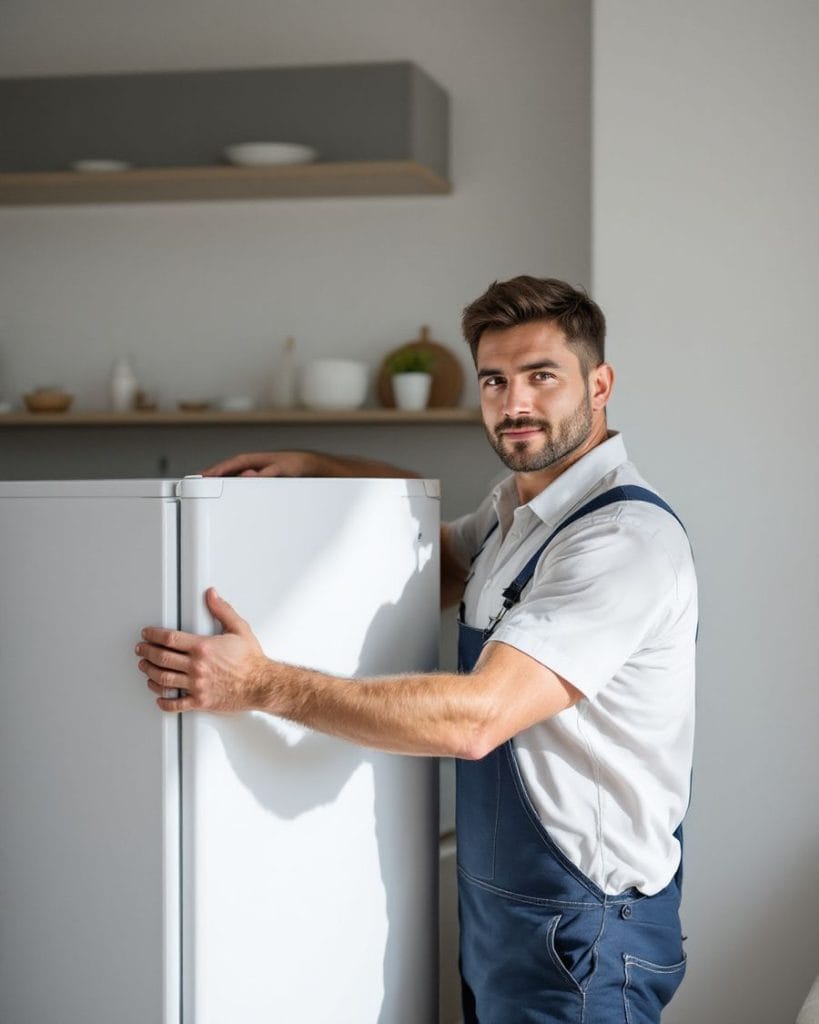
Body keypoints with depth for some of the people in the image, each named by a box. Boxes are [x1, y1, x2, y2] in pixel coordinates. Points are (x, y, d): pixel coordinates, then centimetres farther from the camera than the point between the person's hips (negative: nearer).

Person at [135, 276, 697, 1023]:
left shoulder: (627, 538, -22)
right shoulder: (515, 509, 9)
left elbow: (475, 718, -30)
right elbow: (442, 559, 32)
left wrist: (266, 684, -27)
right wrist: (316, 469, 17)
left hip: (579, 933, -9)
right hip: (495, 908, 9)